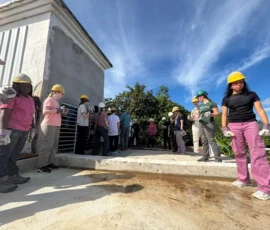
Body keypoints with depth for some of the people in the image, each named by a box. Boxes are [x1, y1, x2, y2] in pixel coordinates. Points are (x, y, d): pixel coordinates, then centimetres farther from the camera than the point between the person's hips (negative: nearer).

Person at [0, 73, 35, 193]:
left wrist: (32, 128, 19)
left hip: (24, 131, 7)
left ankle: (13, 176, 22)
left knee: (14, 155, 14)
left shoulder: (30, 99, 18)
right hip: (11, 130, -7)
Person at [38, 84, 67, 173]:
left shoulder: (56, 102, 21)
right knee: (46, 145, -7)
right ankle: (42, 166, -1)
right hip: (49, 125, -9)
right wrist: (57, 110, -17)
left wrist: (61, 111, 9)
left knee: (54, 146, 10)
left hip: (56, 126, 9)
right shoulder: (49, 100, -5)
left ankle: (50, 163, 18)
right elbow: (44, 111, -18)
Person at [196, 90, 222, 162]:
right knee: (204, 141, 6)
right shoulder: (201, 105, 19)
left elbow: (217, 113, -7)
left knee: (211, 140, -12)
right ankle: (205, 156, 11)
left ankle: (218, 158, -6)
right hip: (201, 124, 7)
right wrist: (199, 117, 1)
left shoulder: (211, 103, -2)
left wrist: (210, 114, -26)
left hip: (209, 124, -7)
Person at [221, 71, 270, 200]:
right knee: (239, 153, 4)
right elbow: (224, 114, 7)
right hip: (234, 126, 1)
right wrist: (224, 128, -5)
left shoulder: (251, 94, 11)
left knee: (257, 153, -11)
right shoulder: (226, 98, 11)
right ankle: (244, 179, 16)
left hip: (250, 123, -1)